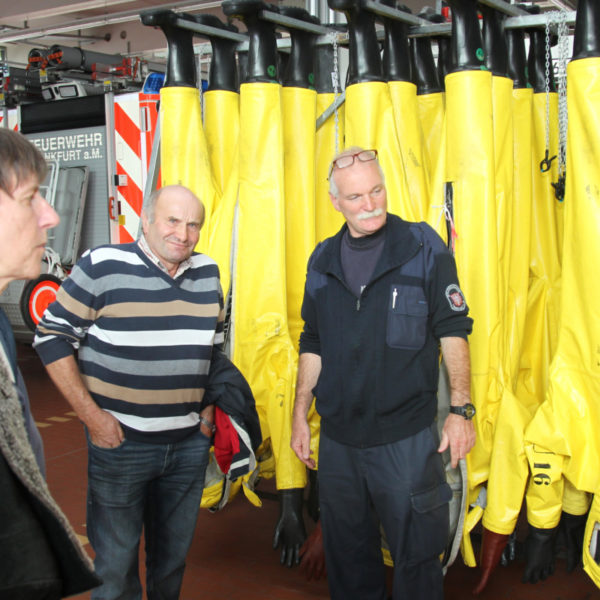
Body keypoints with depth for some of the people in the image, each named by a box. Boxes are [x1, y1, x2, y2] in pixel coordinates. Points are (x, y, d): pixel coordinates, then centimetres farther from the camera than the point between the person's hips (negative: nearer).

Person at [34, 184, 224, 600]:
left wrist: (209, 409, 11)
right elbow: (52, 337, -7)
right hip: (120, 442, -4)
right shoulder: (103, 267, -10)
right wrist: (91, 415, -10)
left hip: (190, 444, 4)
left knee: (174, 555, 18)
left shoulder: (208, 274, 5)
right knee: (116, 562, 8)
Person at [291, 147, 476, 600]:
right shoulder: (322, 261, 7)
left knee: (417, 556, 7)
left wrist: (461, 409, -10)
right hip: (337, 439, 4)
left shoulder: (424, 247, -5)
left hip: (408, 438, -4)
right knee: (347, 555, 17)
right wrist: (300, 415, 11)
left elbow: (453, 331, -3)